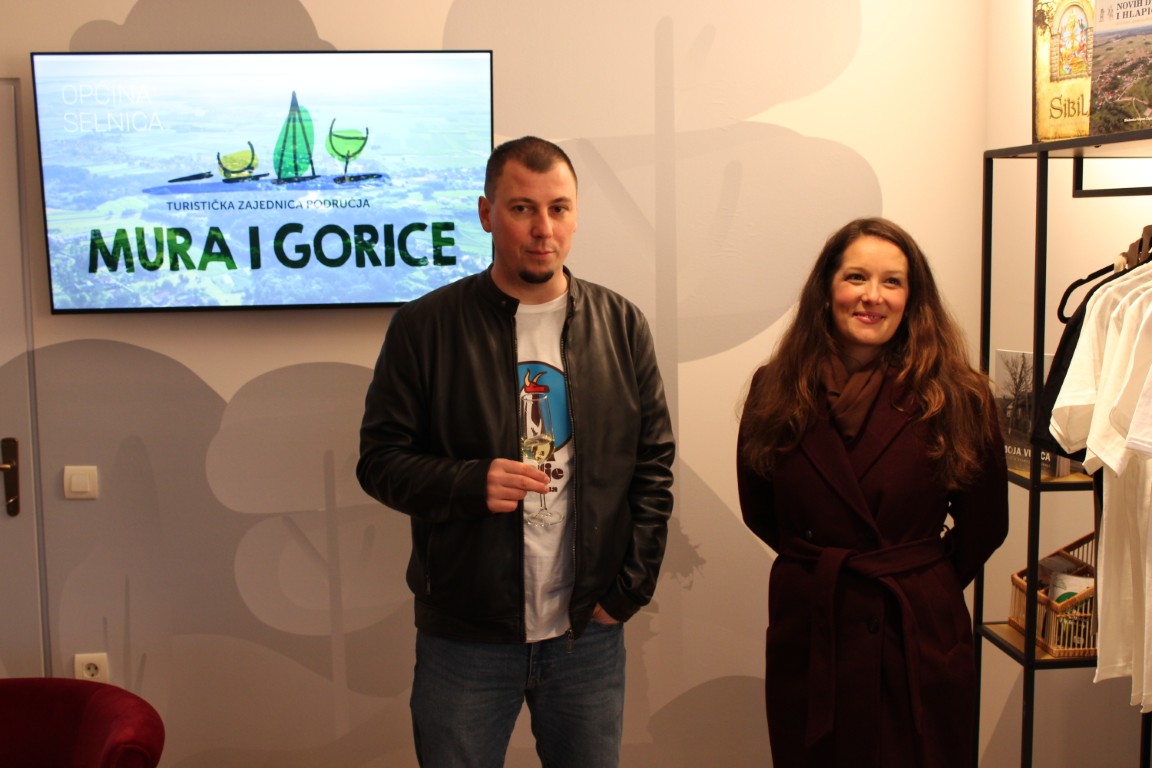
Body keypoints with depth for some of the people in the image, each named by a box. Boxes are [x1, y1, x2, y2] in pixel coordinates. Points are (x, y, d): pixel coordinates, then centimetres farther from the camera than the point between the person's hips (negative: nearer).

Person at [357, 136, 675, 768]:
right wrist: (470, 483, -21)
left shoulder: (622, 326, 3)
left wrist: (630, 588, -3)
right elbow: (379, 458, -3)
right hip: (463, 637, -2)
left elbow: (654, 464, 5)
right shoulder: (425, 326, -5)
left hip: (589, 631, 2)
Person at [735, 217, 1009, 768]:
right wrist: (822, 566, 10)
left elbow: (984, 526, 4)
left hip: (921, 642, -1)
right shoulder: (775, 392, -2)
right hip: (807, 639, 2)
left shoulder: (957, 399, -7)